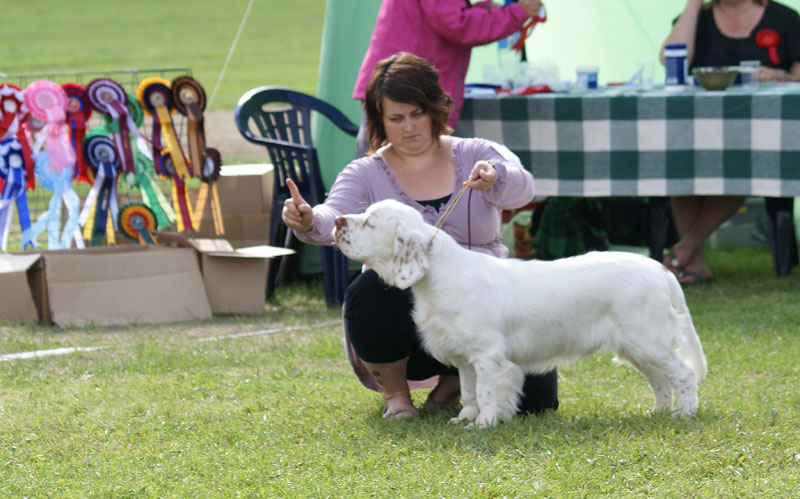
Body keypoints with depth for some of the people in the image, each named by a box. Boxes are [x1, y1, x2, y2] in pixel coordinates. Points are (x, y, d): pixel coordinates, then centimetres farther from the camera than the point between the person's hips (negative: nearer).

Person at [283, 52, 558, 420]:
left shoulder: (476, 155, 6)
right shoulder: (366, 175, 4)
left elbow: (521, 188, -14)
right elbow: (336, 219, -16)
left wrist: (495, 178, -39)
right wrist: (309, 222, -41)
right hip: (407, 317, -1)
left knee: (534, 395, -20)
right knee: (370, 291, -35)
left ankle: (455, 379, 14)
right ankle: (395, 391, -7)